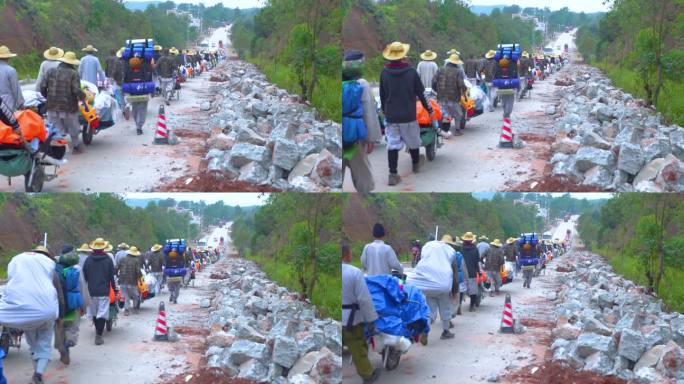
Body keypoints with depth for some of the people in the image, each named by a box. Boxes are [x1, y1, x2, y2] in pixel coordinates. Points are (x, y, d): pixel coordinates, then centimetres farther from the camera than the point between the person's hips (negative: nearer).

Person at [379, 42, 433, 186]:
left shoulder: (385, 73, -4)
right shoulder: (411, 72, -9)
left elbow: (382, 95, 6)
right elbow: (420, 93, -2)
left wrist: (385, 111, 20)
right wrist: (429, 108, 10)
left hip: (391, 114, 1)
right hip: (408, 114, -1)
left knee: (393, 142, 1)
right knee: (412, 140, 20)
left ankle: (393, 174, -6)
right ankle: (416, 164, 40)